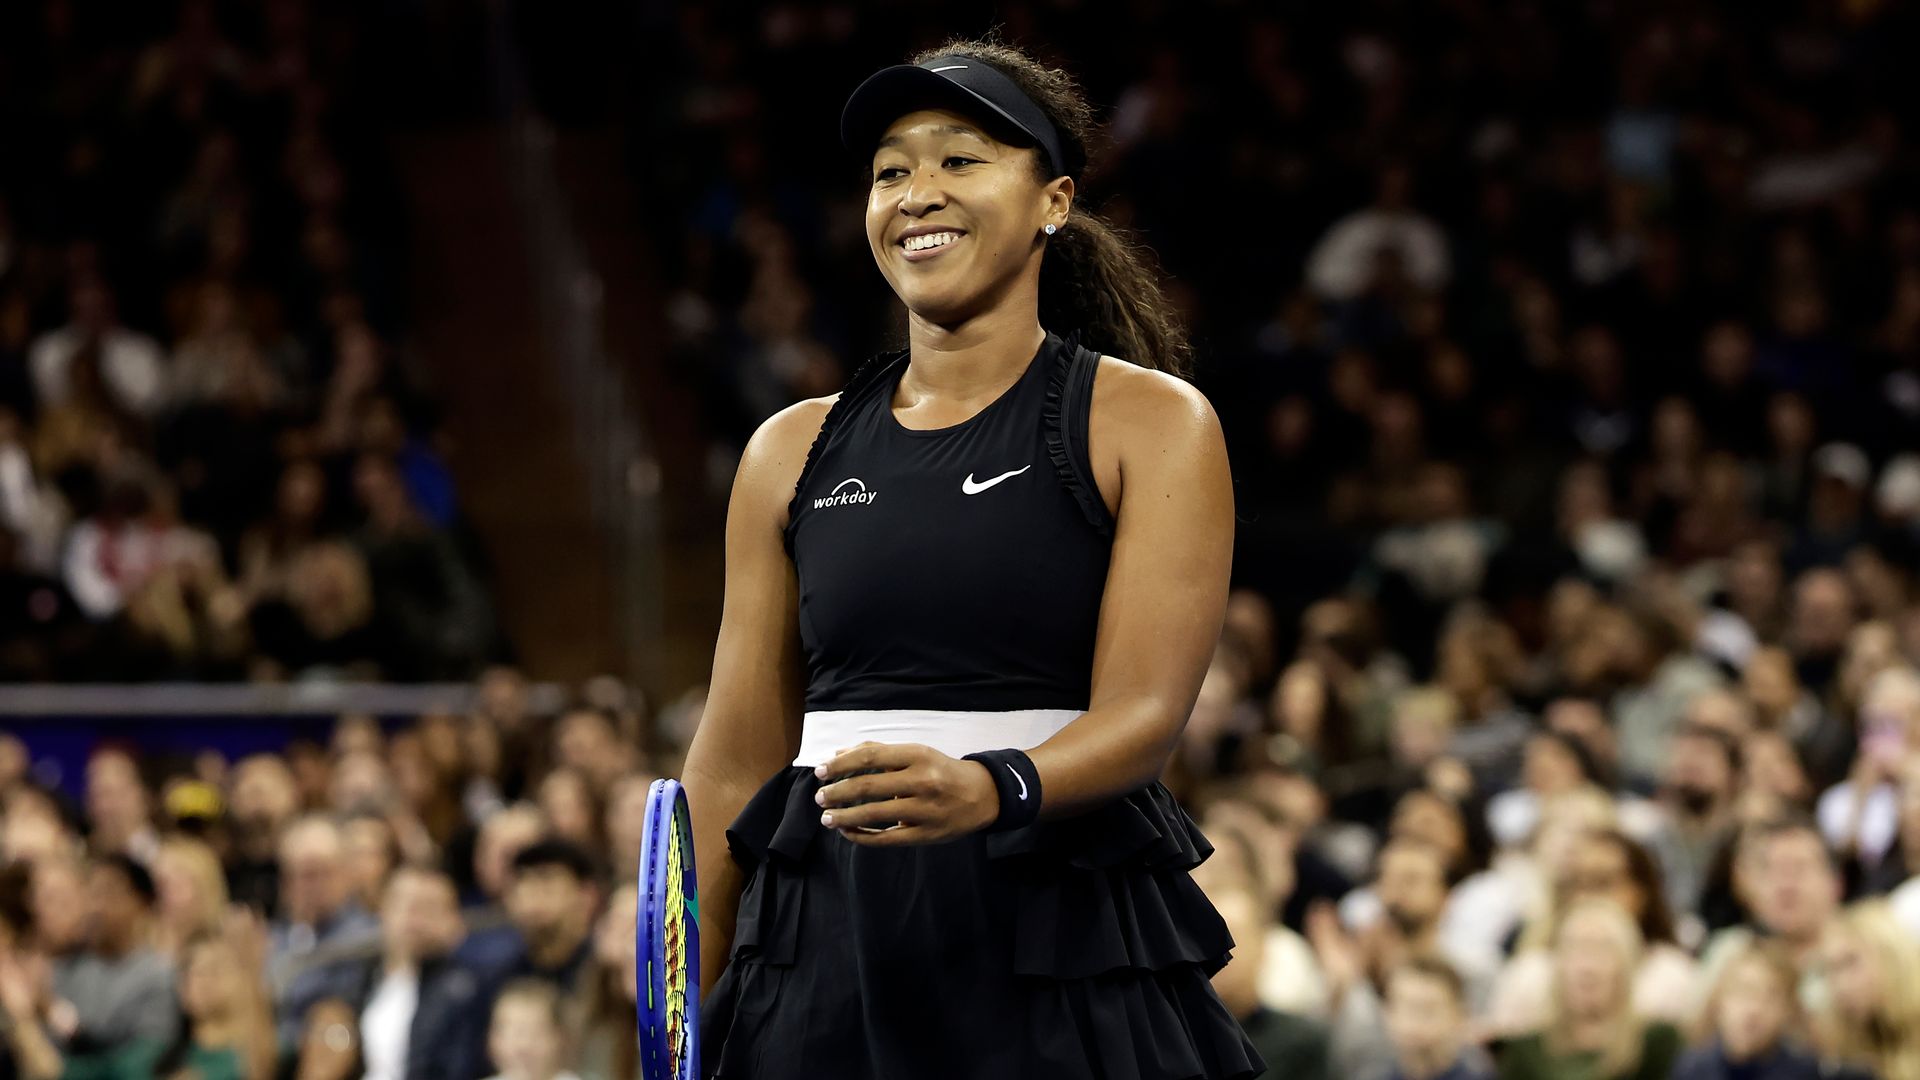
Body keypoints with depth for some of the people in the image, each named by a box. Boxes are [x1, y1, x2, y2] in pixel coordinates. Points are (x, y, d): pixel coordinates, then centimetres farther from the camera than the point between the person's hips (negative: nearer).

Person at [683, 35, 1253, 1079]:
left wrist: (989, 789, -32)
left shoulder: (1150, 422, -1)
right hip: (829, 952, 3)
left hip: (1069, 961, -3)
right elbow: (735, 760, 10)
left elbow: (1144, 715, -12)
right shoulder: (796, 450, 10)